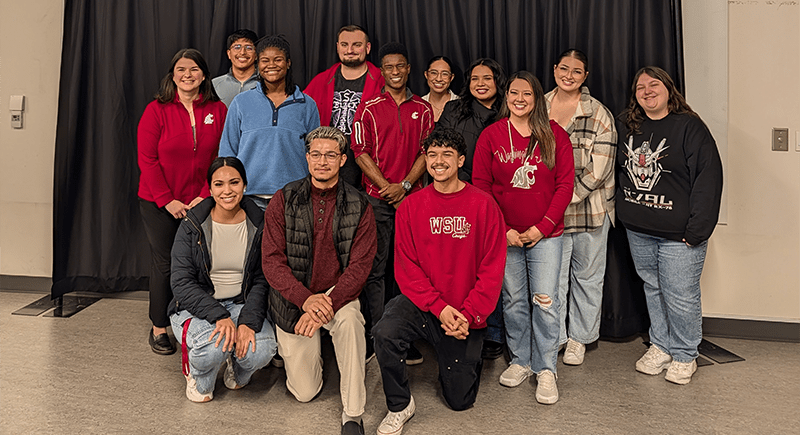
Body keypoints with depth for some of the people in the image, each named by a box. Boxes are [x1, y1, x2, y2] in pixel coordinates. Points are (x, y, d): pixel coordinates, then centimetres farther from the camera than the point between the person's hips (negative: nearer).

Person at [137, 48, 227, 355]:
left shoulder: (218, 110, 3)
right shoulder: (156, 110, -2)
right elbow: (147, 159, -5)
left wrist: (206, 196, -8)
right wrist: (167, 200, -11)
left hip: (201, 202, 1)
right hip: (159, 203, -1)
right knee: (164, 263, 5)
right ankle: (158, 328, 18)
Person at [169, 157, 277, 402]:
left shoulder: (258, 225, -3)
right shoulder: (192, 225, -7)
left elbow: (262, 280, -3)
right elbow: (182, 283, -11)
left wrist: (248, 321, -21)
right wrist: (219, 316, -26)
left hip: (242, 304, 2)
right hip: (197, 306, -1)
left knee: (262, 350, -27)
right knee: (213, 346, -34)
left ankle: (238, 372, 12)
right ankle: (199, 378, 6)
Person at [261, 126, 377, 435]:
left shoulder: (359, 206, -5)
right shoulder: (283, 201, -5)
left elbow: (360, 265, -11)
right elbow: (272, 260, -9)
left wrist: (328, 304, -26)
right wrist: (305, 299, -24)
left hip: (337, 293, 0)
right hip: (293, 301, 1)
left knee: (349, 318, -37)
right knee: (304, 392, -1)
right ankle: (312, 352, 36)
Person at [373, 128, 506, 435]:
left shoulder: (483, 205, -7)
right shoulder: (411, 207, -2)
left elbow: (492, 269, -7)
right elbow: (406, 268, -4)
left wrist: (468, 315, -16)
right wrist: (439, 307, -17)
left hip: (467, 316, -1)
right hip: (421, 304, 1)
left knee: (460, 400, 6)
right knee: (385, 333, -31)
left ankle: (468, 361, 42)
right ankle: (400, 406, -4)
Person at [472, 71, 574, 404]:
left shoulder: (555, 135, 2)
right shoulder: (491, 136, 1)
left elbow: (565, 184, 0)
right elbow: (480, 186, 0)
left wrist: (542, 227, -9)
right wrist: (502, 229, -8)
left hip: (545, 235, 0)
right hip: (505, 235, 1)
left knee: (545, 301, -1)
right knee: (513, 299, 10)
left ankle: (546, 369, 13)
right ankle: (520, 361, 27)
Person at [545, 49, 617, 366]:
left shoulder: (598, 114, -3)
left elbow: (598, 170, -9)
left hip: (590, 209, -1)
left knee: (587, 274, 12)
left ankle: (580, 338, 29)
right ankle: (552, 338, 21)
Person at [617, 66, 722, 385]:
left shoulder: (689, 127, -9)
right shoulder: (627, 126, 7)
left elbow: (708, 178, -13)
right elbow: (619, 170, 20)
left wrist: (696, 230, -17)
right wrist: (620, 213, 11)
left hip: (678, 235, -5)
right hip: (637, 231, 5)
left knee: (680, 297, 1)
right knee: (652, 289, 16)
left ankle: (684, 356, 20)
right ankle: (660, 346, 32)